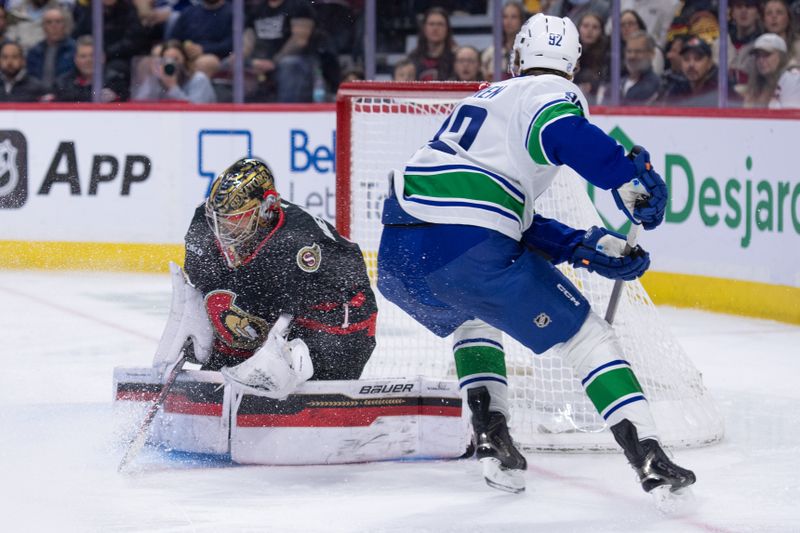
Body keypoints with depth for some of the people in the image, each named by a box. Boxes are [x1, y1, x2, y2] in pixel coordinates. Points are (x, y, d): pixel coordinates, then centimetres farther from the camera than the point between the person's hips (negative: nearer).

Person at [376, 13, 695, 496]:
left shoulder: (486, 98, 31)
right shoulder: (555, 93, 8)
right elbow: (562, 133, -20)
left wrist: (586, 247, 23)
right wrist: (629, 179, -16)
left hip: (399, 255, 7)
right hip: (468, 252, -7)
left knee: (473, 320, 38)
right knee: (585, 334, 7)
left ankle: (492, 438, 23)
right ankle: (650, 460, -2)